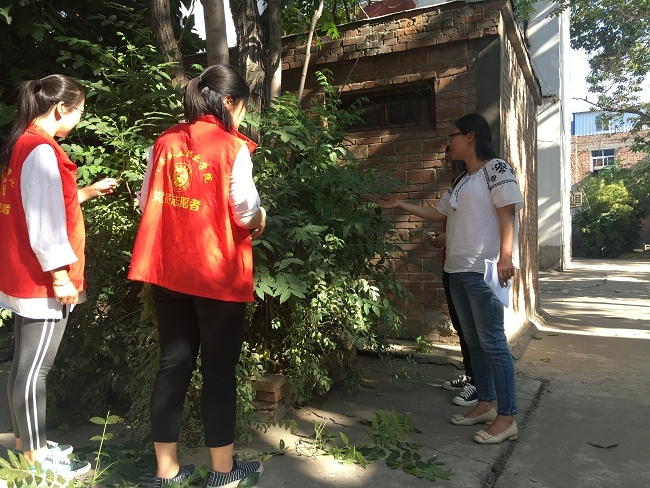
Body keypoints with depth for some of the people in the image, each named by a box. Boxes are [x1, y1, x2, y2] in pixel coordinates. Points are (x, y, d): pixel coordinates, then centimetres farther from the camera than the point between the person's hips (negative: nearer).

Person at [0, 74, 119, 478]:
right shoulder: (42, 150, -18)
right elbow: (43, 222, -21)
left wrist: (89, 191, 19)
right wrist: (60, 276, -17)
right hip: (42, 280, -10)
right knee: (35, 367, 0)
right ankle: (35, 456, 14)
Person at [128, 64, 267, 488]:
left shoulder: (165, 143, 6)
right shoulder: (233, 148, -10)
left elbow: (148, 203, 9)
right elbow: (246, 214, -13)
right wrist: (260, 220, 8)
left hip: (168, 271, 5)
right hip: (218, 273, -5)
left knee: (174, 366, 13)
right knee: (220, 370, 7)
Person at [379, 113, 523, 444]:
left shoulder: (496, 168, -2)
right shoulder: (463, 181, 22)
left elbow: (507, 213, -12)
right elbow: (440, 214, 31)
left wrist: (506, 257, -22)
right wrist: (403, 206, 31)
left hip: (484, 270, -9)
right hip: (458, 270, 9)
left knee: (492, 341, -7)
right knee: (473, 340, 11)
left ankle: (506, 417, 0)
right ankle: (486, 404, 22)